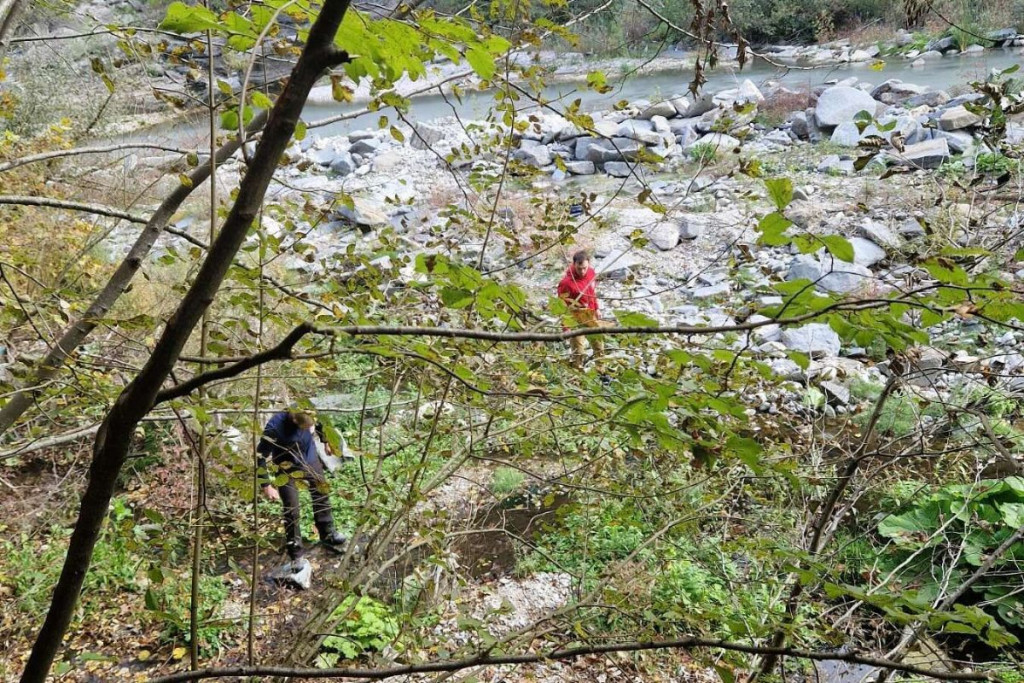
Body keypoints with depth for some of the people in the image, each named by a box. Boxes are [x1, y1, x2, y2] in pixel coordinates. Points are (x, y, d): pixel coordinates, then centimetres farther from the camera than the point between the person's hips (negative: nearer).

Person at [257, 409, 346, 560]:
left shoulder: (311, 414, -26)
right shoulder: (274, 428, -36)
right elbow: (261, 456, -25)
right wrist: (266, 486, -24)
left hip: (311, 461, 4)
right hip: (288, 468, -4)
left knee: (322, 497, 18)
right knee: (291, 511, -1)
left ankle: (327, 535, 41)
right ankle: (295, 552, 18)